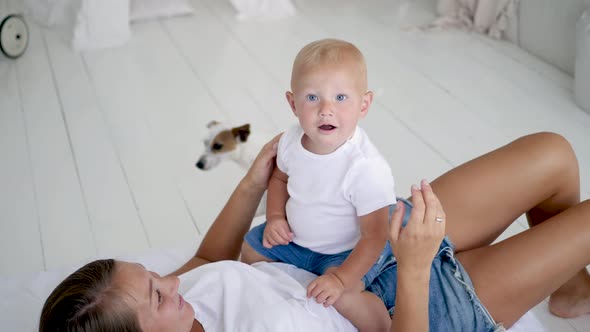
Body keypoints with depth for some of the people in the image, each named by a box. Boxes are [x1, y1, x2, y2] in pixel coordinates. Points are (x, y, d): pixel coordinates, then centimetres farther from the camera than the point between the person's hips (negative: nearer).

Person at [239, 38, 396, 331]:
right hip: (294, 236, 7)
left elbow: (374, 237, -27)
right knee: (251, 249, 15)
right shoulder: (292, 140, -15)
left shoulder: (368, 169, -35)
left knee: (338, 295, -30)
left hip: (347, 250, -7)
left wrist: (341, 278, -31)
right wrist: (275, 217, -6)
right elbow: (280, 177, 9)